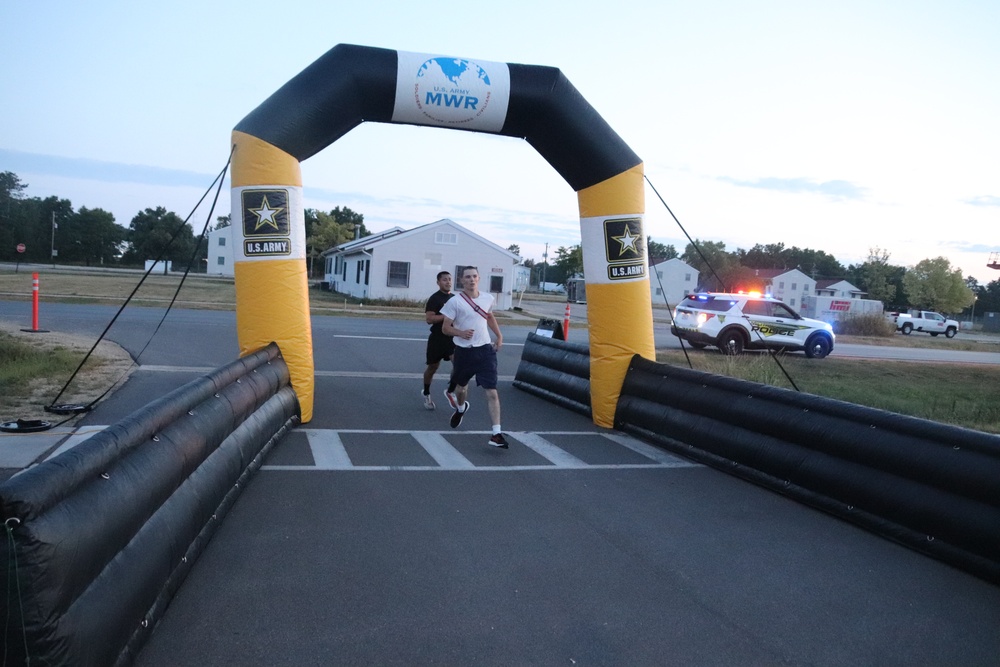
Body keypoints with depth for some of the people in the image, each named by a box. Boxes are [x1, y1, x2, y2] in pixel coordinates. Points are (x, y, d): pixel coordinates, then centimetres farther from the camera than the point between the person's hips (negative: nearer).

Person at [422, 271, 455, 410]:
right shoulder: (434, 298, -10)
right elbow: (429, 319, -21)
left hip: (452, 337, 5)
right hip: (437, 338, -5)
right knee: (432, 367, 10)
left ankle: (450, 391, 1)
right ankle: (426, 394, 31)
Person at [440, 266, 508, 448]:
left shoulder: (487, 298, 3)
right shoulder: (455, 301, -9)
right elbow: (445, 328, -8)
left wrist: (499, 336, 16)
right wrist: (461, 333, -26)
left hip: (485, 350, 1)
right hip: (463, 351, -1)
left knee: (492, 392, -10)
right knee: (461, 385, 22)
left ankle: (497, 433, -12)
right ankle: (461, 408, 57)